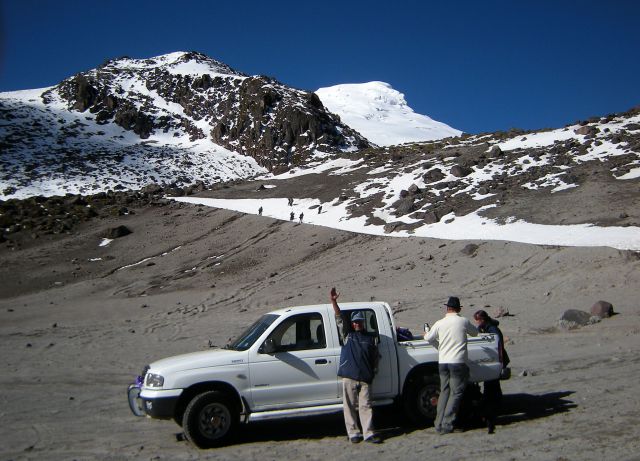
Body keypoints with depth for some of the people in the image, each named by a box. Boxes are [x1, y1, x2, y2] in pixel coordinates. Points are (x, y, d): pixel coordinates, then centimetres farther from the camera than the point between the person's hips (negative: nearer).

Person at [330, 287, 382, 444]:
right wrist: (334, 302, -13)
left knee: (366, 406, -1)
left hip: (365, 378, 1)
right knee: (350, 406, 2)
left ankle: (368, 433, 0)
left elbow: (375, 357, 17)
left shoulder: (370, 338, 14)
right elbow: (339, 318, -2)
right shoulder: (347, 335, 10)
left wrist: (373, 372, 6)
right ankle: (353, 433, 8)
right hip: (349, 377, -1)